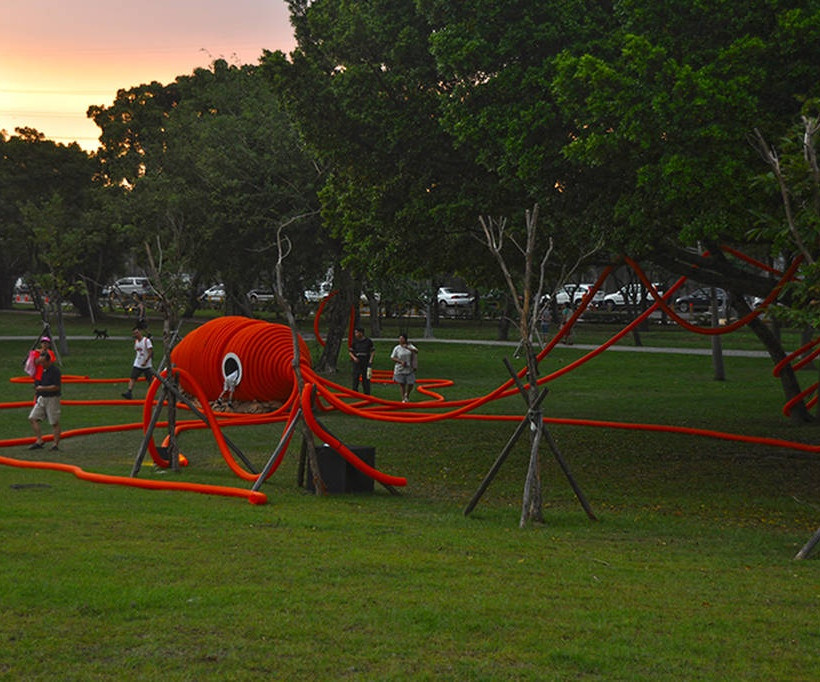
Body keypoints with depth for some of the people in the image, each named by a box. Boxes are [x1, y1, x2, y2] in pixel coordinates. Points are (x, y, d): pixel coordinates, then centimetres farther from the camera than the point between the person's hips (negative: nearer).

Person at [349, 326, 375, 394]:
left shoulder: (368, 341, 1)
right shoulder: (354, 342, 4)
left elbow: (373, 351, 8)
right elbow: (350, 351, 7)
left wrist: (371, 359, -3)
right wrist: (354, 357, -10)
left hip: (366, 361, -1)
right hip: (357, 361, 1)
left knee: (366, 377, 2)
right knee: (355, 377, -3)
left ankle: (366, 393, 8)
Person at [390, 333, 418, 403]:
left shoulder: (410, 346, 0)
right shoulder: (397, 348, -3)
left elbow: (416, 351, -16)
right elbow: (392, 357, -1)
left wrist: (407, 348, -30)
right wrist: (401, 362, -14)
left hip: (409, 369, 1)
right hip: (400, 370, -1)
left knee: (411, 384, 0)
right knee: (402, 384, 0)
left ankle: (407, 394, 30)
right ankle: (403, 398, 16)